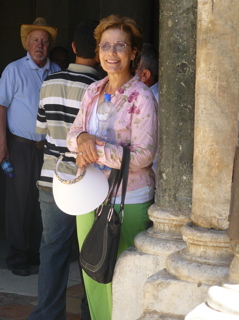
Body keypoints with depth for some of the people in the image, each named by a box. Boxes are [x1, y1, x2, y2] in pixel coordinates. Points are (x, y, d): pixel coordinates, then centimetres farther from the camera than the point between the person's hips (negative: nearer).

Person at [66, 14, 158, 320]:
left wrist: (97, 151, -19)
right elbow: (72, 133, 9)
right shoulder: (93, 91, 8)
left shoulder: (141, 97, -13)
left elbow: (143, 155, -18)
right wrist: (82, 138, -14)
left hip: (128, 202, -6)